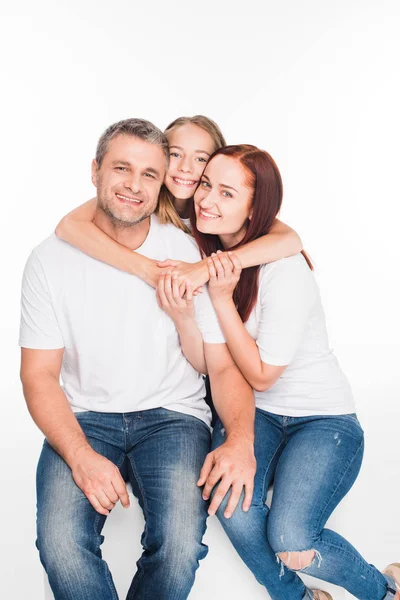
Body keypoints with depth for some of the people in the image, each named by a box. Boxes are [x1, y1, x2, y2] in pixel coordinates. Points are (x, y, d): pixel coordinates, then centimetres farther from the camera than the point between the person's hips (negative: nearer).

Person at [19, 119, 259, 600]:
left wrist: (241, 438, -22)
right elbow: (39, 375, -4)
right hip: (84, 418, 1)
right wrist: (81, 456, -20)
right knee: (61, 547, -26)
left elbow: (223, 364, -2)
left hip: (172, 416, 0)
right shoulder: (52, 259, -3)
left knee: (180, 545, -26)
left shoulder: (190, 256, -4)